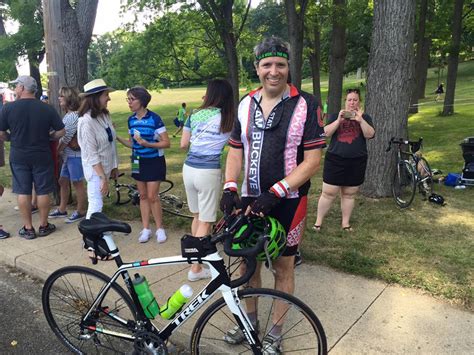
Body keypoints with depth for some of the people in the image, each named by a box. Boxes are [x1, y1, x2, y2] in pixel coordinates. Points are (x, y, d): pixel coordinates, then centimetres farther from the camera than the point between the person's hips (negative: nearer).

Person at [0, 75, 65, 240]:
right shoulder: (47, 108, -8)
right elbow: (61, 132, -5)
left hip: (18, 156, 0)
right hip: (42, 156, 0)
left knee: (23, 192, 9)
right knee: (43, 191, 9)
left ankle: (28, 228, 15)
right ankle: (43, 226, 19)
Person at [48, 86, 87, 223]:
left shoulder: (74, 116, -18)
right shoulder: (68, 115, 11)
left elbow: (66, 138, -17)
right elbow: (62, 135, 11)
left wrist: (57, 151, -6)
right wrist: (60, 152, 2)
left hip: (75, 155, -9)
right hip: (68, 155, 9)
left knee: (77, 183, 2)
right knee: (63, 181, 17)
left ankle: (80, 212, 16)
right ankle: (62, 210, 30)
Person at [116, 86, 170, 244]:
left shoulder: (154, 118, -15)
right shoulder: (131, 120, 3)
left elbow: (166, 143, -14)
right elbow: (132, 143, 11)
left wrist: (147, 144, -27)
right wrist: (117, 138, -5)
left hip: (154, 161, -6)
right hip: (138, 161, 6)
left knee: (152, 196, -5)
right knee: (143, 195, 10)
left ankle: (160, 228, 12)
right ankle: (146, 228, 20)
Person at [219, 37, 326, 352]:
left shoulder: (306, 105, -10)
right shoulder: (246, 105, 4)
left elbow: (312, 161, -14)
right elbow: (235, 151, 8)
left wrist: (274, 193, -22)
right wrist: (230, 187, -8)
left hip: (287, 202, -4)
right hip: (249, 200, 4)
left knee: (283, 267, 10)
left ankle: (276, 332, 30)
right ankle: (250, 319, 39)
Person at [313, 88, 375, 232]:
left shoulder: (365, 117, 8)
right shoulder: (335, 115, 7)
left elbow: (370, 135, -7)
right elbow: (326, 132, -7)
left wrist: (360, 120, -20)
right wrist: (339, 120, -20)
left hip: (356, 162, 1)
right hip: (335, 160, -1)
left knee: (349, 194, 9)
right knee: (328, 193, 0)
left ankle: (345, 222, 22)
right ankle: (318, 221, 11)